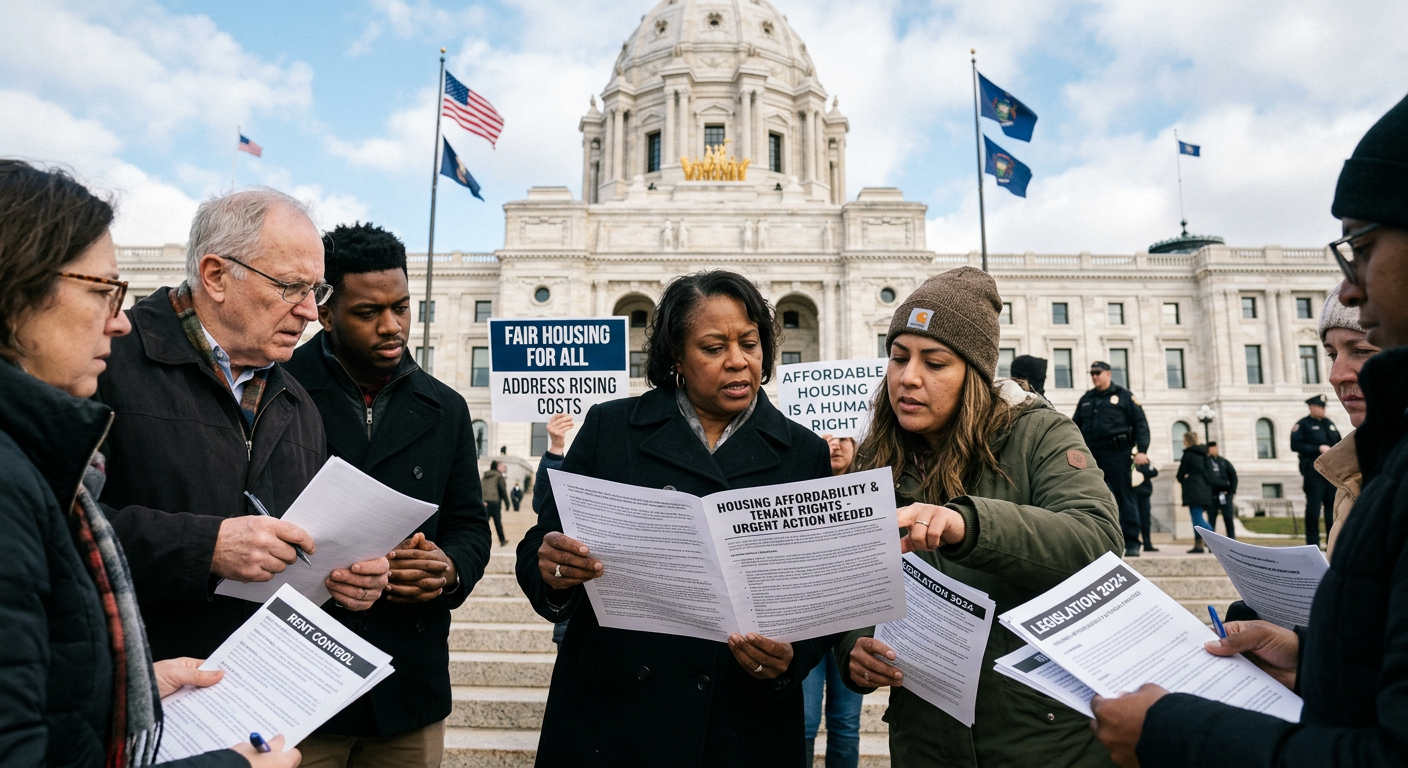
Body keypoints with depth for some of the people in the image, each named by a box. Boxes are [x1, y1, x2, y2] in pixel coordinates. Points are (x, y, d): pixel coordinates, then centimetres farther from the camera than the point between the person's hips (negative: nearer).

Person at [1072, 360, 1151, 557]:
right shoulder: (1086, 399, 17)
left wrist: (1142, 450, -10)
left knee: (1124, 497, -2)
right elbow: (1075, 425, 17)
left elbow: (1141, 423, -1)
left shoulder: (1124, 396, 4)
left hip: (1116, 454, -4)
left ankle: (1131, 543, 2)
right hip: (1091, 454, 5)